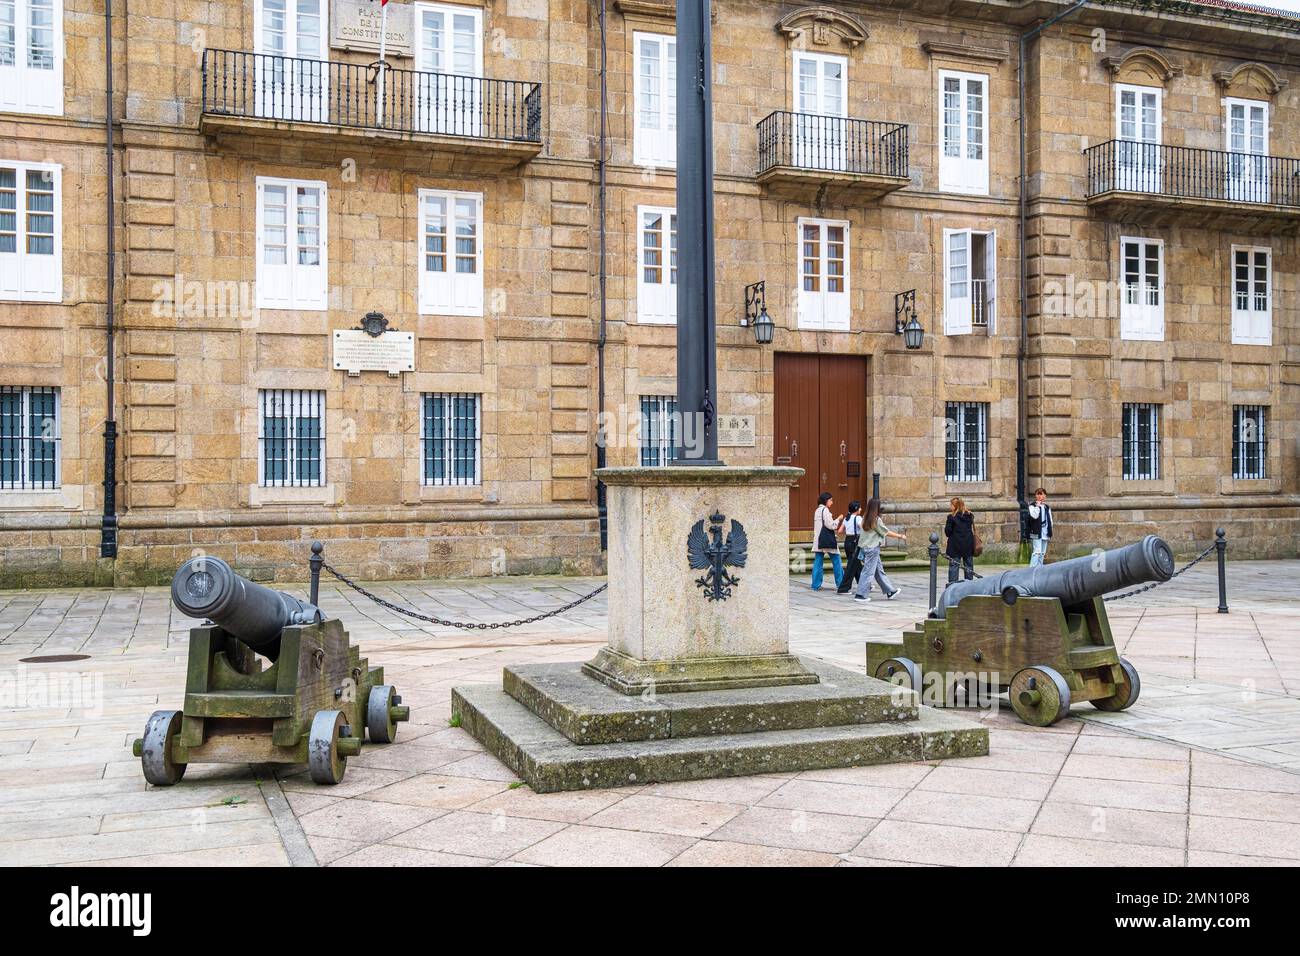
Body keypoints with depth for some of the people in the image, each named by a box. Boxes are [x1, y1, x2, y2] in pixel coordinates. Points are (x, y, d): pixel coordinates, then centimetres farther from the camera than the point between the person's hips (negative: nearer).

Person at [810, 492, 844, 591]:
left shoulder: (817, 510, 17)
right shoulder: (825, 510, -10)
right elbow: (830, 525, -13)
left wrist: (836, 530, 19)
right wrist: (838, 519, 1)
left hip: (818, 540, 8)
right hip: (827, 540, -8)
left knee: (818, 562, 3)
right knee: (836, 561, 2)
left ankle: (816, 585, 0)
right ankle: (841, 583, 6)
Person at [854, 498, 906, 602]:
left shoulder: (865, 518, 6)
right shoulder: (876, 519, -15)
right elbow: (887, 533, -7)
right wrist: (900, 536, 3)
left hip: (865, 547, 8)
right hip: (873, 548, -8)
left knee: (879, 570, 14)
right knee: (868, 571, -3)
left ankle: (890, 591, 22)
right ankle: (861, 595, -1)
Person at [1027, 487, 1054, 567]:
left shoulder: (1047, 507, 17)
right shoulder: (1032, 506, -3)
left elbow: (1050, 520, 19)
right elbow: (1034, 516, -21)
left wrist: (1050, 533, 12)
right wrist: (1037, 505, -15)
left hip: (1045, 534, 7)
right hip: (1036, 533, -7)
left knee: (1042, 553, 8)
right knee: (1037, 551, -15)